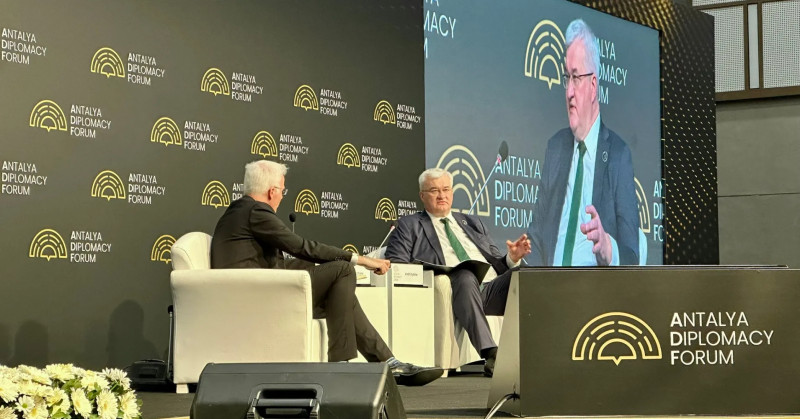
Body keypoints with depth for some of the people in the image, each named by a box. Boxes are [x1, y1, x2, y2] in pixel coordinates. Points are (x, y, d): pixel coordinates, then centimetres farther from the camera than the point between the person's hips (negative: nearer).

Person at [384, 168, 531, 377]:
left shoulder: (471, 223, 32)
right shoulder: (409, 225, 20)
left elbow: (497, 263, 28)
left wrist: (512, 257, 4)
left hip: (493, 289, 4)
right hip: (455, 288, -4)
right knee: (465, 276, -39)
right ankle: (490, 354, -51)